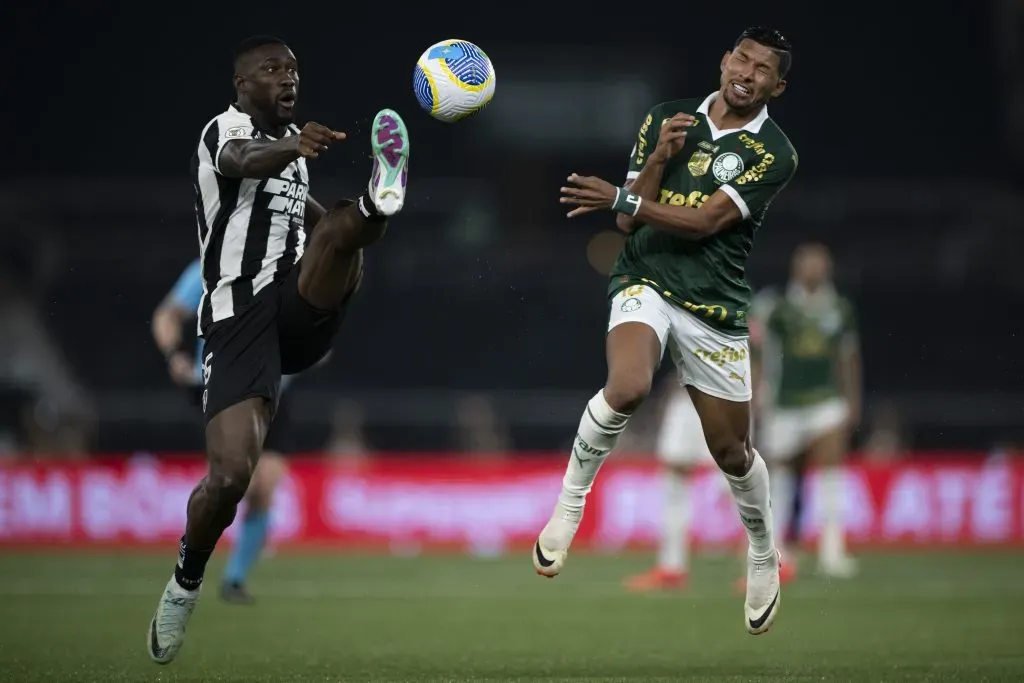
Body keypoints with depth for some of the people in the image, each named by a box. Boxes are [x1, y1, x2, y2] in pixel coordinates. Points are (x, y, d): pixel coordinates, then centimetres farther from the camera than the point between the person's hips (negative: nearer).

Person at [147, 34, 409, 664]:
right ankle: (187, 582, 8)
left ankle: (376, 205, -62)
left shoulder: (291, 141, 22)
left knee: (338, 229, -26)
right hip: (239, 316, -5)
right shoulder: (227, 128, -2)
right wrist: (289, 147, -52)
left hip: (303, 312, 5)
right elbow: (244, 161, -28)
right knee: (231, 475, -16)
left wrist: (347, 225, 24)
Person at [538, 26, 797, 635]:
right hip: (647, 283, 0)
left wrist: (622, 198, -23)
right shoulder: (669, 119, 5)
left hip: (716, 308, 0)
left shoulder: (773, 152, -6)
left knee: (732, 451, 8)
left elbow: (704, 222, -17)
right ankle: (571, 503, -11)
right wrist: (659, 157, -11)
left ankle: (764, 556, 36)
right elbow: (628, 222, 4)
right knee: (627, 389, -32)